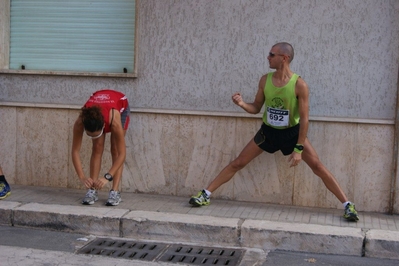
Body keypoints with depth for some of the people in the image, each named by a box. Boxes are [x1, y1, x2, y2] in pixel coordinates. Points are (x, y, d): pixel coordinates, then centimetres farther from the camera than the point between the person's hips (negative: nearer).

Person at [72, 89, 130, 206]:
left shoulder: (114, 121, -45)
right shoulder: (80, 122, -39)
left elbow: (121, 154, -40)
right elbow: (75, 151, -32)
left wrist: (107, 177, -48)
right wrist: (82, 177, -41)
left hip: (121, 106, -2)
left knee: (115, 150, -12)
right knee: (97, 149, -11)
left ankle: (115, 192, -12)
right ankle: (92, 190, -9)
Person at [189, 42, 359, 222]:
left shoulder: (299, 85, -21)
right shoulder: (265, 80, -9)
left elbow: (304, 119, -18)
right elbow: (256, 108, 2)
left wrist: (298, 149, -19)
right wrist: (242, 104, -20)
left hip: (292, 132, -3)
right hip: (268, 131, 3)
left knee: (318, 167, -8)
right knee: (238, 163, 1)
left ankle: (347, 205, 2)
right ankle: (206, 194, 10)